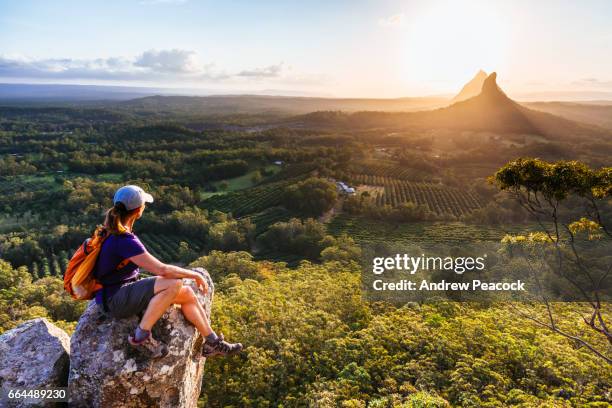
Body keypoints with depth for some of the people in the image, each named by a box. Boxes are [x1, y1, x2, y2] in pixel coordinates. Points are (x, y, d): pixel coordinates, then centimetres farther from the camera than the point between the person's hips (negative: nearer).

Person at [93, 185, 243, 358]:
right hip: (116, 300, -9)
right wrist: (195, 275, -14)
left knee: (186, 293, 1)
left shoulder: (113, 230, 3)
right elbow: (162, 269, -28)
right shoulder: (124, 240, -26)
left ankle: (212, 343, 8)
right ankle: (141, 335, -15)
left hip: (126, 290, 9)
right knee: (174, 284, -30)